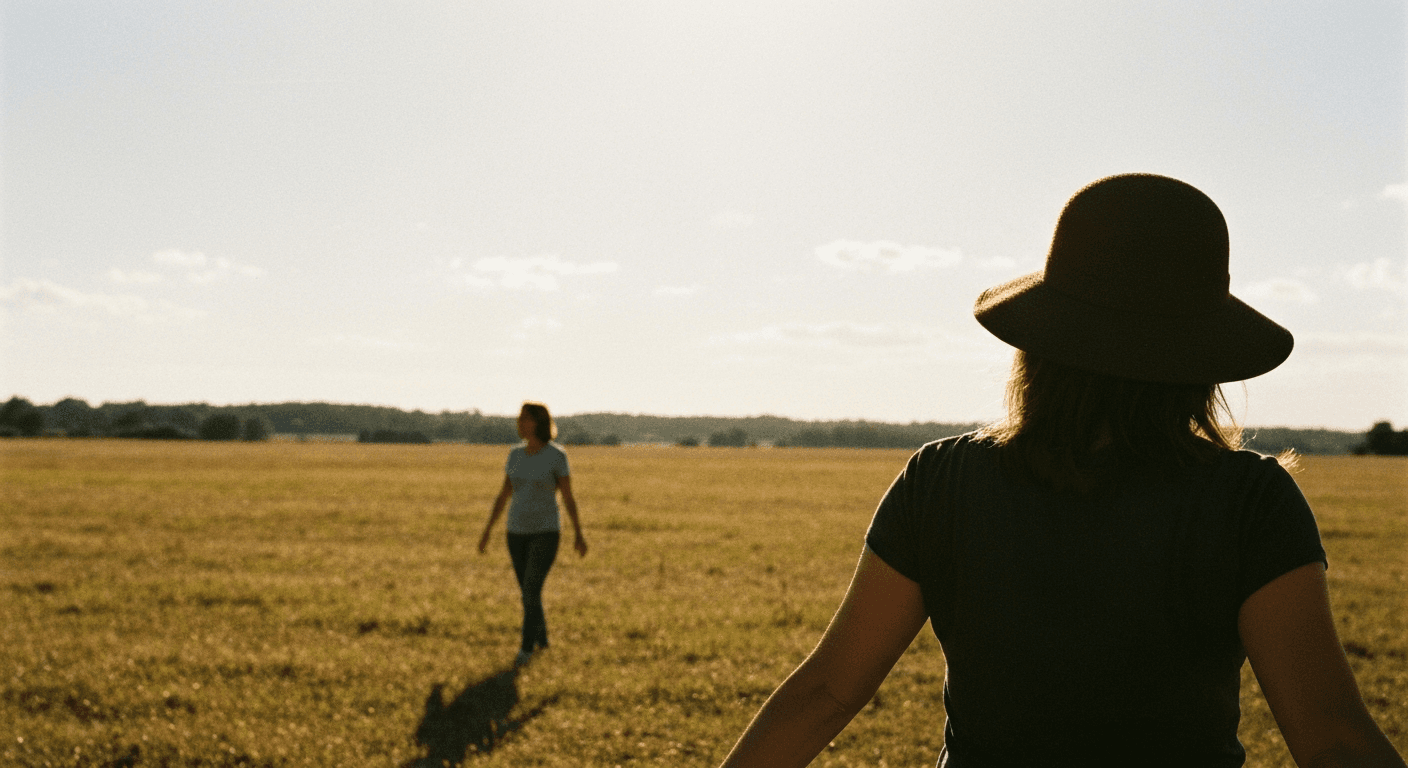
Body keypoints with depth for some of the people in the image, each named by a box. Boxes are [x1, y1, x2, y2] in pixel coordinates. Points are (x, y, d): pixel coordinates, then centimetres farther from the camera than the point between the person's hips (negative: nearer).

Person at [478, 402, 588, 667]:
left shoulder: (557, 455, -11)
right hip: (518, 531, 5)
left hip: (546, 531, -5)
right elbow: (503, 496, 8)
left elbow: (568, 497, -7)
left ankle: (526, 648, -6)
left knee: (531, 590, -16)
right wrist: (486, 532, 6)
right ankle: (541, 637, 35)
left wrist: (579, 535, -7)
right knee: (529, 591, 13)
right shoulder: (516, 454, 3)